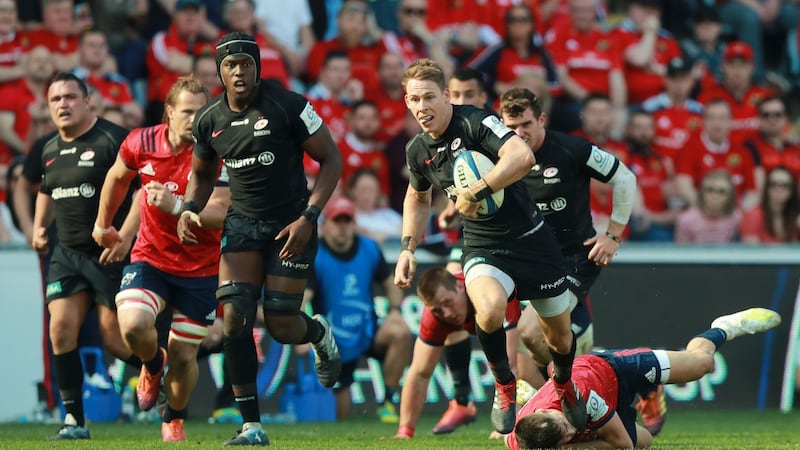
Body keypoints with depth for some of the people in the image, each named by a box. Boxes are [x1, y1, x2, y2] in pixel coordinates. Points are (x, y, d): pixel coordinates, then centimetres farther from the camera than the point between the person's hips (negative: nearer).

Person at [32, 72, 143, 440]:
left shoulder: (113, 139, -11)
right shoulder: (50, 151, 11)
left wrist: (126, 235, -23)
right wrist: (40, 226, 14)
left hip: (111, 256, -6)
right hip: (67, 254, 6)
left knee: (116, 338, -5)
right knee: (61, 327, -9)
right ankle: (74, 420, -3)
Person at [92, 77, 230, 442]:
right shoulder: (142, 144, -8)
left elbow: (220, 214, -24)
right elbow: (118, 177, 15)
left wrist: (175, 206, -37)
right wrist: (103, 223, 27)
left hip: (200, 269, -1)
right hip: (150, 258, 1)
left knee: (184, 356, 2)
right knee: (133, 326, -26)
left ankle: (174, 419, 34)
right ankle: (153, 366, 11)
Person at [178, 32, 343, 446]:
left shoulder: (288, 106, -13)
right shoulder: (209, 121, 0)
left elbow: (331, 160, -7)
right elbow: (202, 174, 19)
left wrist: (308, 217, -17)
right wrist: (190, 209, -2)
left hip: (290, 224, -3)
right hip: (242, 222, 3)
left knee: (281, 326, -5)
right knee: (234, 317, -14)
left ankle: (319, 332, 36)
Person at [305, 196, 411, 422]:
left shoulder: (370, 249, 0)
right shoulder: (314, 257, -13)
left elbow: (390, 284, 14)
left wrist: (395, 310, -8)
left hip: (368, 334, 3)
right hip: (335, 344, -3)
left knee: (400, 333, -29)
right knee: (340, 417, -5)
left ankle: (387, 403, -15)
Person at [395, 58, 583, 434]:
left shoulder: (476, 122, -19)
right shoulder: (417, 151, 0)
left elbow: (522, 156, -36)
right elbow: (418, 197, 22)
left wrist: (474, 193, -33)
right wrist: (407, 249, 11)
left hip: (530, 239, -2)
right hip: (482, 247, 2)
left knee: (560, 337, 10)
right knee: (490, 309, -32)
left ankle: (564, 385, 46)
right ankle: (504, 385, -5)